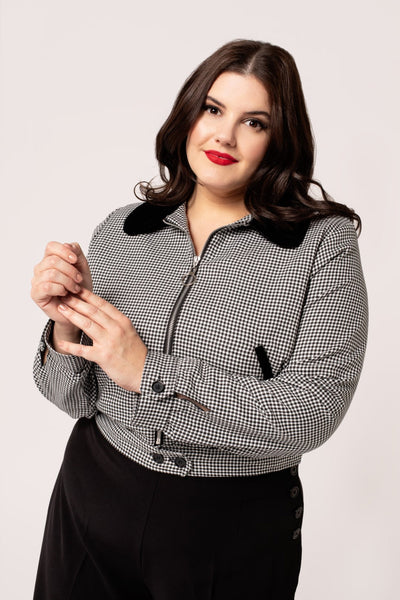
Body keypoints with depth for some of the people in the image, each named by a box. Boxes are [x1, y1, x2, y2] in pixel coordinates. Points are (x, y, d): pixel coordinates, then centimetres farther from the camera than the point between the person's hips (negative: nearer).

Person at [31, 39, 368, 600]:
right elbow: (79, 399, 1)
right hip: (96, 500, 3)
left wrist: (150, 372, -23)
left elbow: (311, 412, -20)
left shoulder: (324, 243, -11)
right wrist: (66, 325, -19)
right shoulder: (119, 232, -3)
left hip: (237, 531, -2)